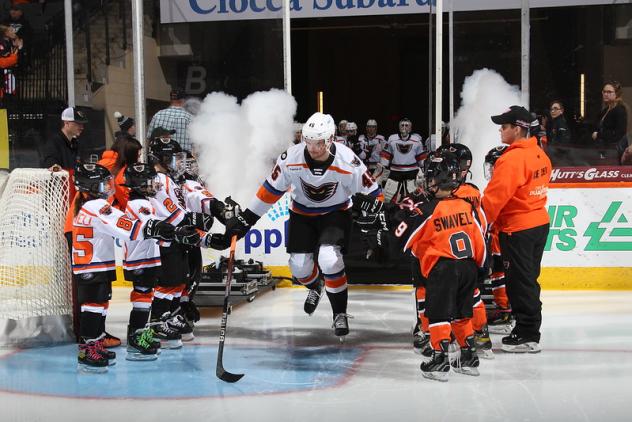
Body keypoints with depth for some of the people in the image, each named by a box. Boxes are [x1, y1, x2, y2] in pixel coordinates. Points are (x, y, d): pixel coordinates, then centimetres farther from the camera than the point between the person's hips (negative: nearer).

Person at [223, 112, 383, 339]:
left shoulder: (347, 161, -27)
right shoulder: (291, 158, -22)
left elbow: (372, 193, -15)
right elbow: (271, 190, -10)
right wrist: (245, 219, -9)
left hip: (336, 213, -2)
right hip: (302, 213, 3)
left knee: (329, 259, -24)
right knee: (299, 265, -1)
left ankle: (340, 313, -4)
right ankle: (316, 286, 38)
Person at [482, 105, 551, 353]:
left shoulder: (512, 159, -22)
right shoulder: (540, 154, 8)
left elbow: (495, 196, -22)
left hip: (517, 229, -9)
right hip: (540, 223, 9)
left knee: (520, 282, 0)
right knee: (528, 279, 17)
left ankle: (528, 336, 6)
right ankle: (528, 330, 27)